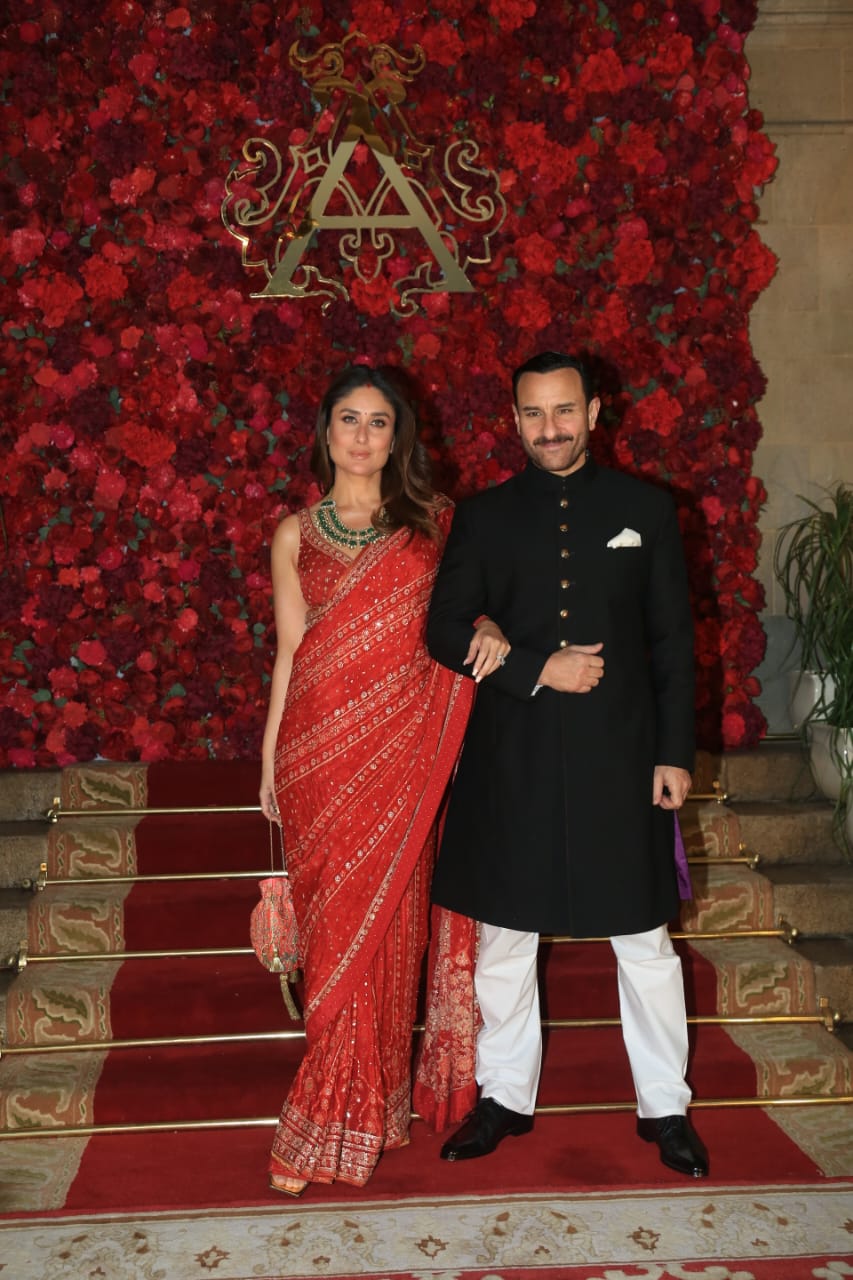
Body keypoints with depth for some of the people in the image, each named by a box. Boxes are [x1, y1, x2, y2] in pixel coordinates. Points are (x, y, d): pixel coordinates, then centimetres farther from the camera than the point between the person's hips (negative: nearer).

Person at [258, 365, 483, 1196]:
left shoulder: (432, 523, 9)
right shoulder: (296, 534, 8)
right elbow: (290, 649, 6)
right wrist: (269, 759, 4)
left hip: (401, 751, 1)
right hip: (322, 748, 0)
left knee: (389, 924, 5)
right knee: (339, 926, 3)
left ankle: (373, 1104, 20)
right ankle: (342, 1120, 20)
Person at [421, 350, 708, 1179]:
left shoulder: (645, 509, 4)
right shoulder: (483, 516, 4)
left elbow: (673, 641, 3)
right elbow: (445, 629, -1)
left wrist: (674, 753, -1)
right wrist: (537, 669, -14)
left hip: (620, 753, 0)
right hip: (513, 759, 1)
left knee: (643, 938, 8)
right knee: (504, 934, 11)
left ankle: (665, 1108, 25)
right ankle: (505, 1097, 28)